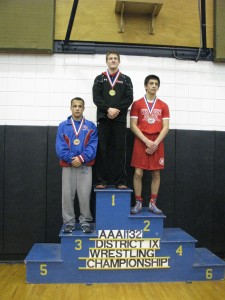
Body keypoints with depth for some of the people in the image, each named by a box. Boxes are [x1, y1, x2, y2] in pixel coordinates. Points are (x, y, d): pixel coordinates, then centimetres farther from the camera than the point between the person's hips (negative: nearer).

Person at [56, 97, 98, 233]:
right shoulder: (63, 126, 7)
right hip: (68, 165, 1)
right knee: (67, 194, 4)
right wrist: (71, 159, -14)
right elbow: (60, 147, -1)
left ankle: (85, 221, 15)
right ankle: (69, 221, 16)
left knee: (85, 194, 1)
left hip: (85, 166, -1)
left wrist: (81, 158, -16)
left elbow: (93, 146, -3)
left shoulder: (91, 126, 6)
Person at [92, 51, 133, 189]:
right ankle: (102, 180, 4)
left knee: (120, 149, -1)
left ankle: (120, 181, 2)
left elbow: (129, 98, 2)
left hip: (120, 119, 0)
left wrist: (117, 109, -12)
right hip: (103, 118, 1)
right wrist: (108, 109, -13)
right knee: (102, 149, -1)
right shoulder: (99, 78, 14)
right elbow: (96, 97, 1)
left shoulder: (126, 79, 14)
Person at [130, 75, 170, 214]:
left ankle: (153, 203, 15)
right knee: (138, 173, -4)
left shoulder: (163, 106, 8)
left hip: (157, 143, 2)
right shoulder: (137, 104, 3)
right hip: (141, 142, -2)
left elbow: (165, 127, 3)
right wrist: (147, 141, -13)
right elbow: (133, 126, -3)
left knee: (156, 174, 4)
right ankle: (138, 203, 8)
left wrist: (156, 143, -11)